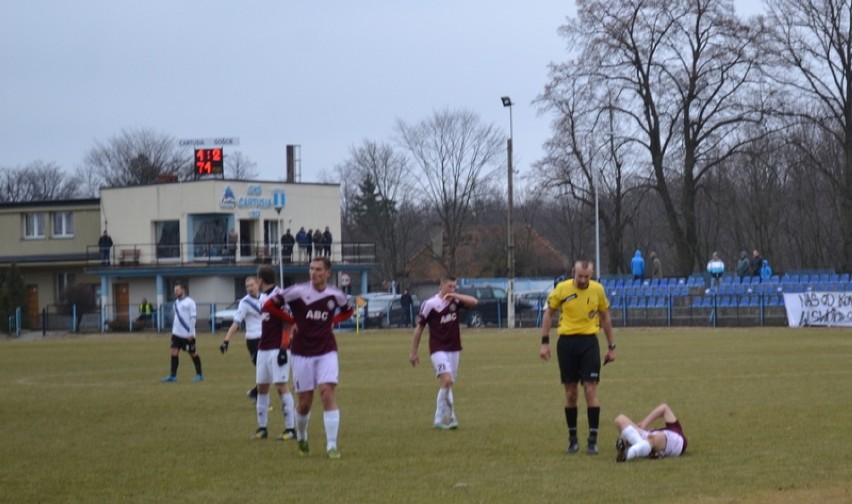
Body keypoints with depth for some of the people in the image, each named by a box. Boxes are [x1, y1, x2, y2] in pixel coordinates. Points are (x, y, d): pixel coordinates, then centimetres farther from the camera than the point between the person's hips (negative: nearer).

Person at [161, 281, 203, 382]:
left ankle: (199, 375, 16)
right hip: (177, 333, 7)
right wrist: (173, 330, 15)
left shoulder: (189, 302, -11)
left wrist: (191, 333, -16)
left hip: (187, 335, -7)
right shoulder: (176, 302, 12)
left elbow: (193, 317, -13)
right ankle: (173, 376, -2)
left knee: (193, 354, 4)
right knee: (174, 352, -3)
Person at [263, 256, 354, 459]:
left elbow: (348, 310, 21)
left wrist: (332, 321, 5)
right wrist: (292, 321, -5)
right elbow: (269, 305, -5)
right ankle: (301, 438, 33)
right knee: (304, 403, 5)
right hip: (303, 353, -1)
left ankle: (332, 445, -11)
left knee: (328, 394, -15)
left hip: (327, 352, 1)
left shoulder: (335, 295, 0)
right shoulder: (298, 291, -9)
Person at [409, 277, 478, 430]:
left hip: (454, 349, 5)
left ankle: (439, 420, 16)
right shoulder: (430, 304, -7)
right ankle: (450, 416, -14)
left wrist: (455, 295, -21)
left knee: (448, 384, 7)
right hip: (438, 349, -5)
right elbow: (419, 328, -1)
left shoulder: (455, 301, 4)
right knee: (447, 380, -21)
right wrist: (414, 352, 1)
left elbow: (474, 302, -10)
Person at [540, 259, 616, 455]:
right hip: (566, 342, 0)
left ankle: (593, 439, -5)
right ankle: (572, 438, 15)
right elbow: (548, 314, 6)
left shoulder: (597, 290, 0)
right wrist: (545, 342, 0)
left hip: (589, 342, 0)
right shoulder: (562, 289, -4)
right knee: (570, 392, 4)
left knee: (590, 389, -8)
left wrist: (611, 346, 12)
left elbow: (605, 317, 11)